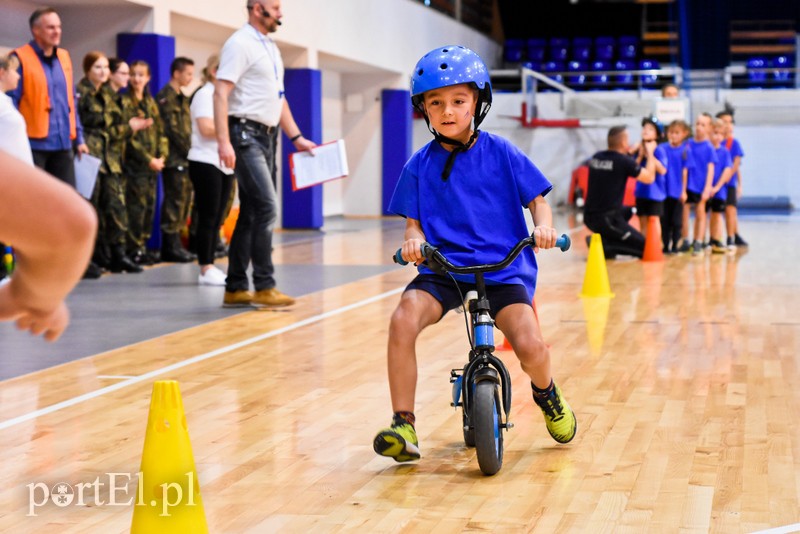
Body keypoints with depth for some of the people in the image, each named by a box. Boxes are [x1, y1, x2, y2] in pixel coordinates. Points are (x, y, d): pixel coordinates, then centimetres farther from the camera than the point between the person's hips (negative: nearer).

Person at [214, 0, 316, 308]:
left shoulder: (271, 47, 17)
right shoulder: (240, 44, -10)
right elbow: (221, 93, -17)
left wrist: (297, 138, 19)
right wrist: (224, 142, -25)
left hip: (268, 137, 9)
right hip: (246, 135, -9)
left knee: (251, 214, 9)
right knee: (267, 208, -14)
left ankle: (235, 288, 15)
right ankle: (264, 287, -9)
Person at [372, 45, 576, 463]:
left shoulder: (501, 154, 2)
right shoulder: (421, 165, 4)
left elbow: (536, 199, 7)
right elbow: (414, 221, 7)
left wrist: (543, 225, -14)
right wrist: (413, 239, -16)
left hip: (502, 267, -1)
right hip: (442, 268, 1)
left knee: (530, 346, -21)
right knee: (403, 321, -29)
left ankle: (547, 395, 17)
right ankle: (403, 425, -16)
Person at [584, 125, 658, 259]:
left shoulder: (596, 157, 6)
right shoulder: (624, 161, -14)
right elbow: (649, 178, -3)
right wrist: (650, 153, 10)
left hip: (589, 217, 8)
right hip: (606, 220, -8)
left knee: (626, 212, 37)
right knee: (644, 248, 4)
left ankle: (604, 239, 13)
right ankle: (603, 246, -10)